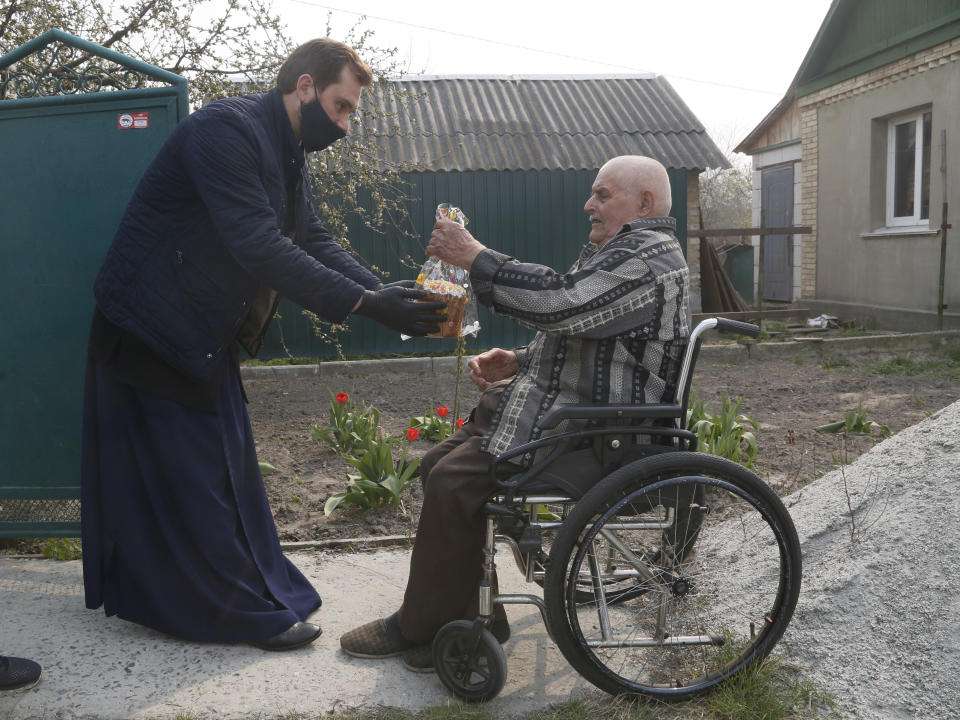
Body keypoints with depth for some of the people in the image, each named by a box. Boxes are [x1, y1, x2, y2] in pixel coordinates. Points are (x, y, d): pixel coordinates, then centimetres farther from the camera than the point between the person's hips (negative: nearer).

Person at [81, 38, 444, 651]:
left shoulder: (287, 158, 10)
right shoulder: (228, 130, -22)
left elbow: (315, 242, 5)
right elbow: (257, 245, -32)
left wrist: (389, 294, -10)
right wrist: (364, 304, -33)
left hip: (205, 337, 10)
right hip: (154, 330, -10)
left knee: (226, 466, 16)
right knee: (196, 474, -1)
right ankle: (251, 614, 9)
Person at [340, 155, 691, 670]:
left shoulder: (645, 256, -14)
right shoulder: (622, 251, 22)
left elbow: (558, 300, -27)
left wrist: (475, 258, -18)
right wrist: (519, 361, 8)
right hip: (568, 405, 11)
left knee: (455, 482, -20)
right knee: (439, 466, 2)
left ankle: (418, 628, -2)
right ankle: (471, 619, 6)